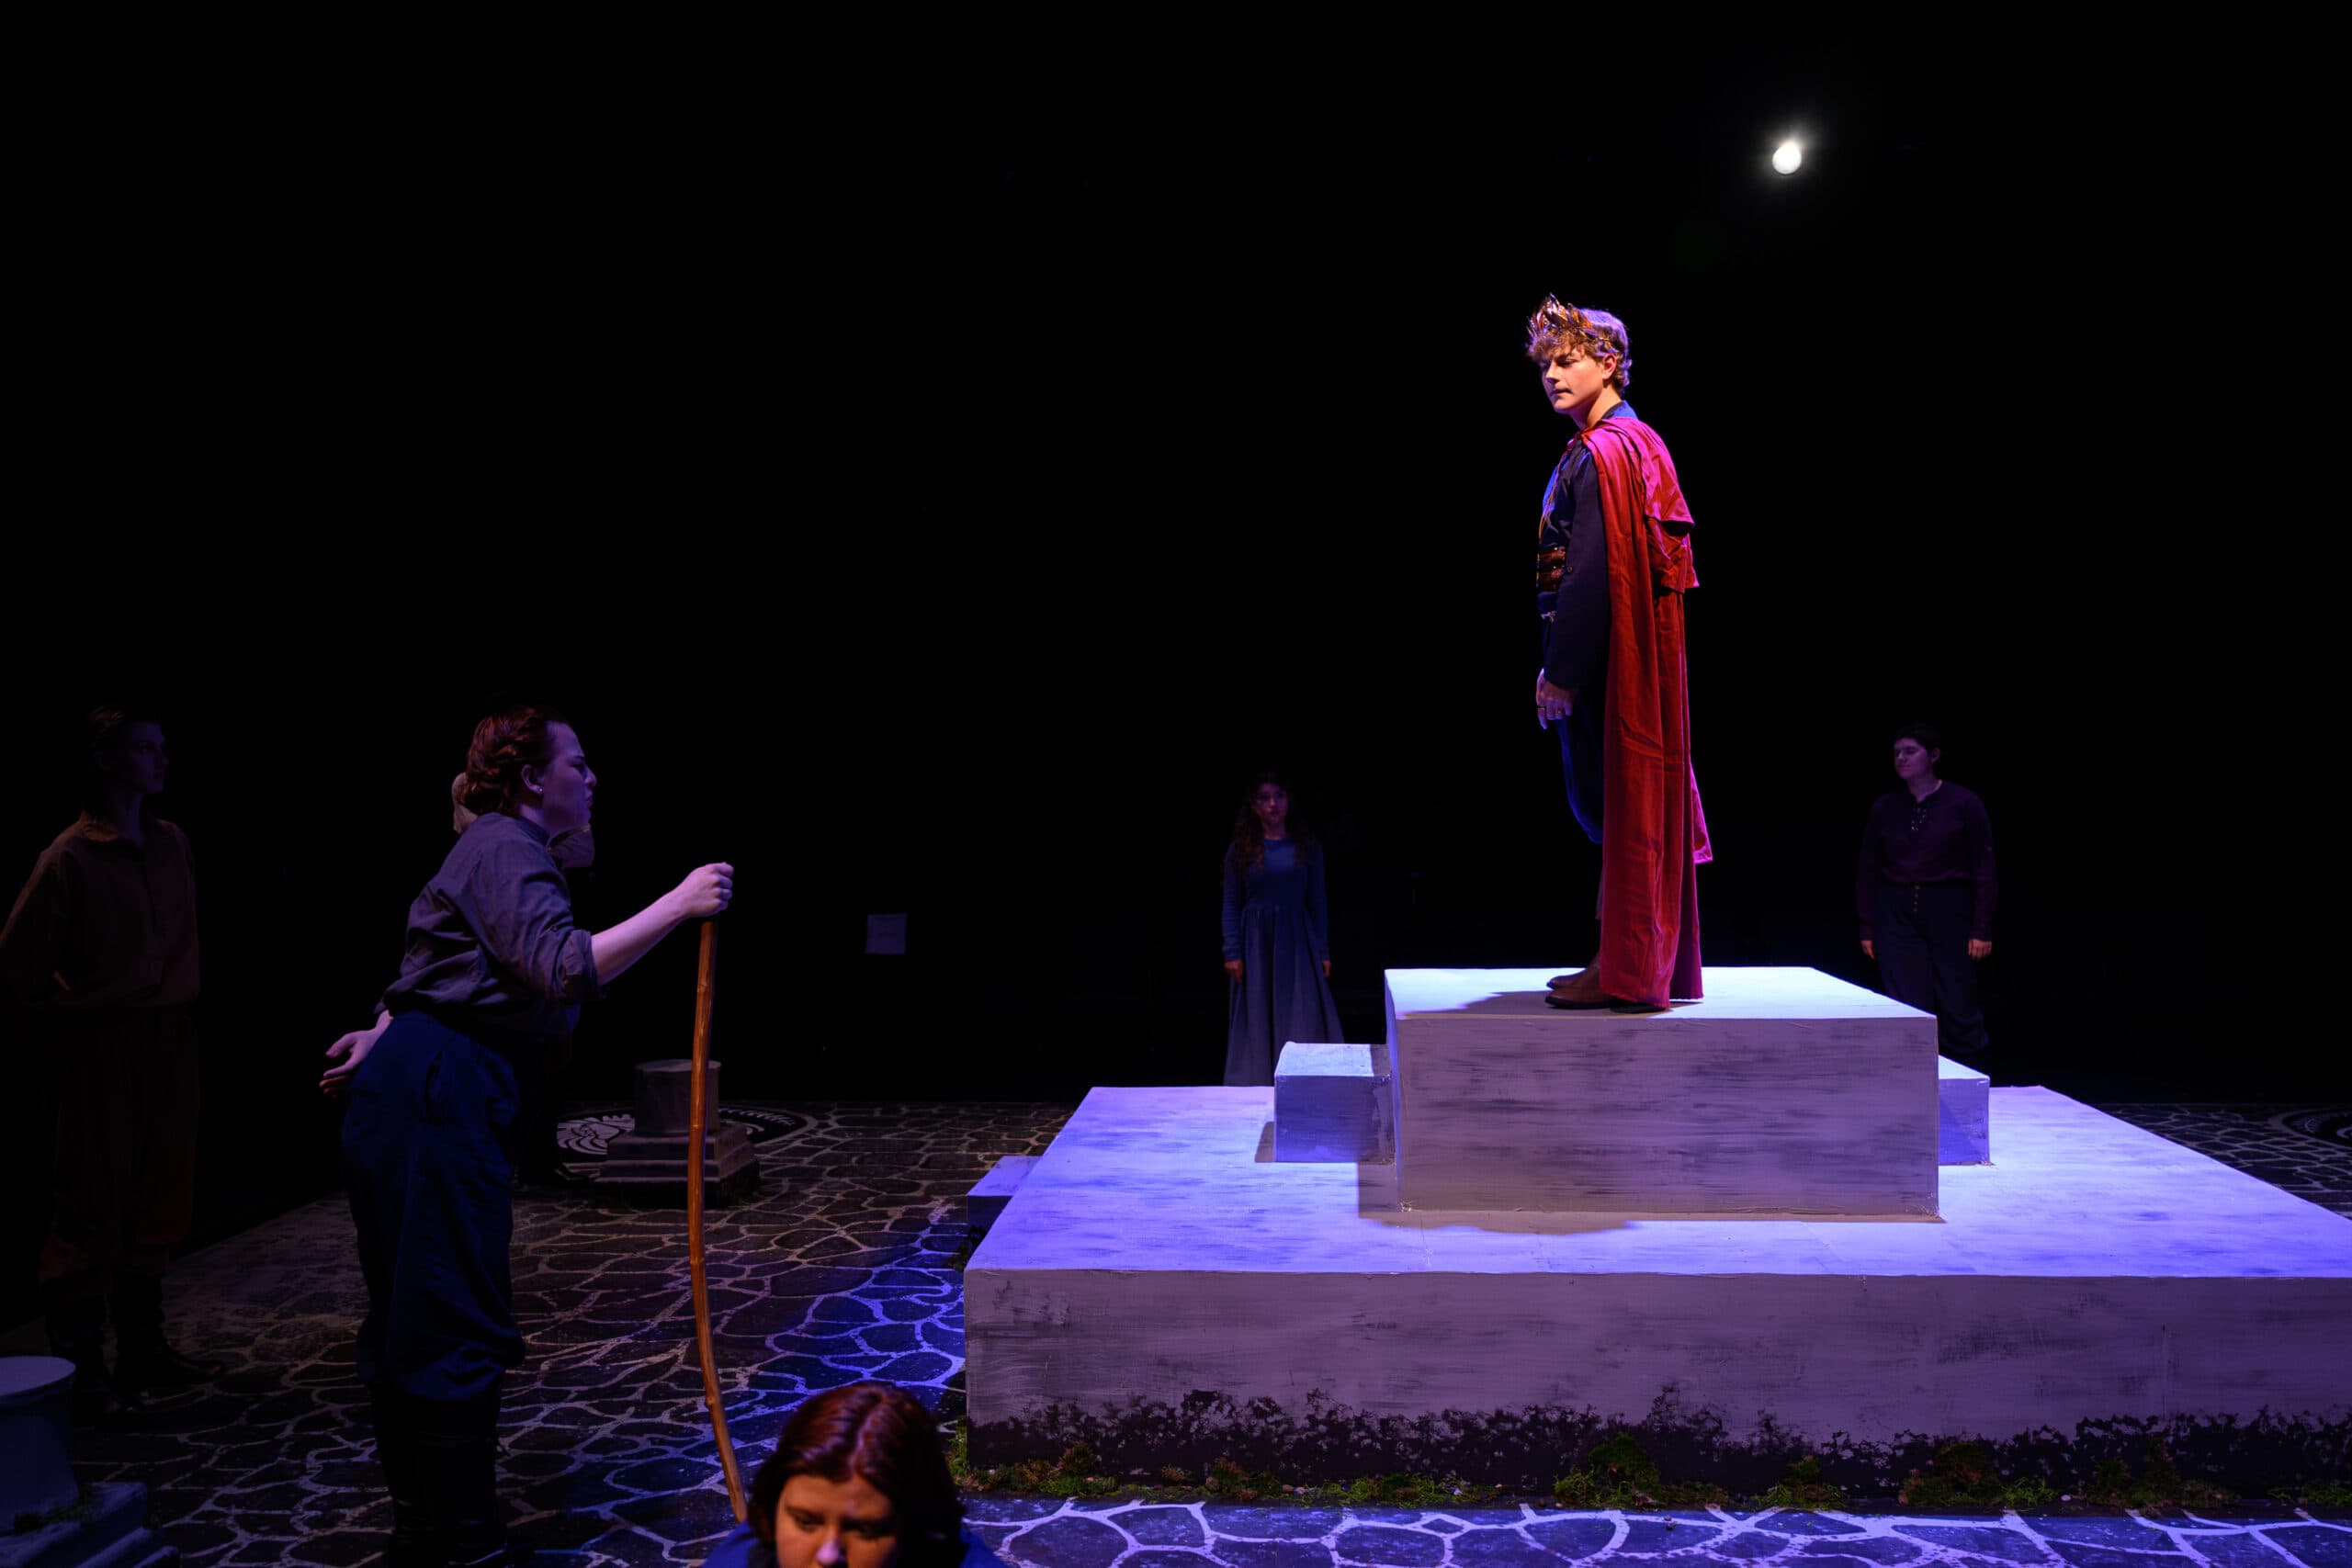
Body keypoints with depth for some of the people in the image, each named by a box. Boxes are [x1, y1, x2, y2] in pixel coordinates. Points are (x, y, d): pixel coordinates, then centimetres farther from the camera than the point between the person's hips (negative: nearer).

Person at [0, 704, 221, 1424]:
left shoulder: (172, 843, 7)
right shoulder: (71, 858, -12)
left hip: (170, 1043, 7)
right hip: (101, 1049, -7)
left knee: (159, 1203, 13)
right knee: (94, 1209, -1)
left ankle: (144, 1349, 25)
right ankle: (79, 1369, 9)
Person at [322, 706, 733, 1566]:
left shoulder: (496, 849, 22)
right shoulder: (506, 849, -12)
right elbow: (564, 969, -26)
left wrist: (385, 1038, 35)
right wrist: (675, 905, -27)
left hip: (416, 1089, 11)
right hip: (439, 1098, -11)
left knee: (408, 1318, 16)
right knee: (459, 1326, -6)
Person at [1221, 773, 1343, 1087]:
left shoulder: (1307, 847, 3)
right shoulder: (1241, 849, 1)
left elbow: (1317, 901, 5)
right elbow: (1231, 904, 1)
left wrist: (1322, 952, 1)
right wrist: (1232, 952, -6)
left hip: (1297, 942, 1)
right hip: (1256, 942, 0)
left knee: (1304, 1020, -3)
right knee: (1256, 1022, 2)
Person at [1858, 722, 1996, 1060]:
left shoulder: (1964, 804, -4)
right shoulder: (1885, 807, 4)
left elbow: (1983, 871, -3)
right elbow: (1868, 871, 8)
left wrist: (1982, 930, -7)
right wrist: (1867, 928, 5)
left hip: (1949, 910, -2)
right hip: (1896, 912, 2)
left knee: (1957, 1007, 1)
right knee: (1908, 1010, 2)